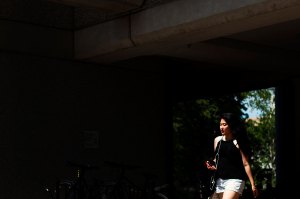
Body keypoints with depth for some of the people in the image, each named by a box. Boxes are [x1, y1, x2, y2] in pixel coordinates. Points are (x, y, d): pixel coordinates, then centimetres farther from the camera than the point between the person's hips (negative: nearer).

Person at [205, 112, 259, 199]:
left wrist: (253, 185, -8)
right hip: (220, 181, 6)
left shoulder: (237, 142, -6)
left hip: (235, 180, -6)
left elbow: (246, 164, -6)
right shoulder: (217, 140, 10)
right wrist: (212, 165, 2)